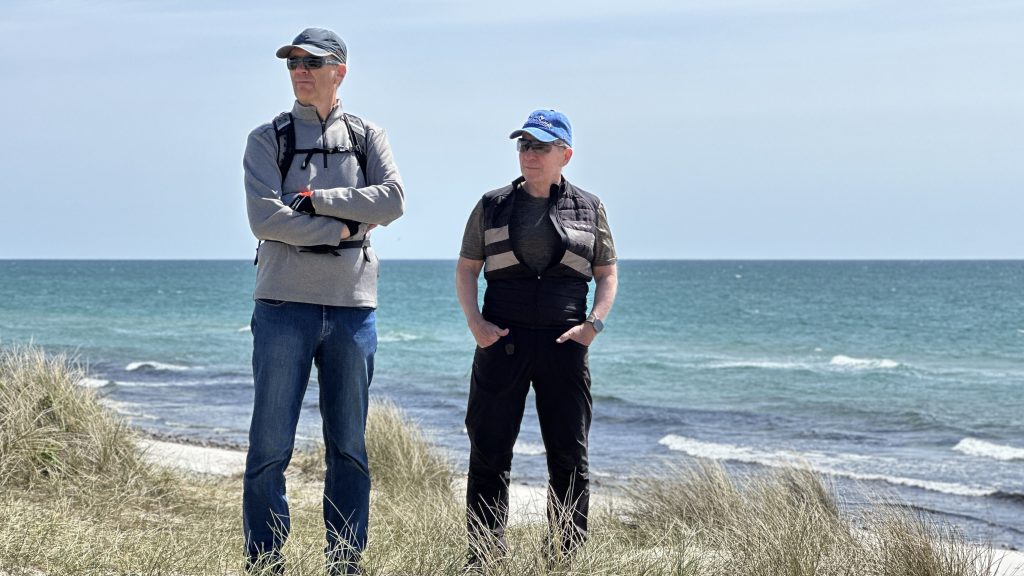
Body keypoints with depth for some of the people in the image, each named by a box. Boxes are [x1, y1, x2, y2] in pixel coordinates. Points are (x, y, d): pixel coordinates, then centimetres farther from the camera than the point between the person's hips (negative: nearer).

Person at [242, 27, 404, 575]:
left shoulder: (367, 137, 12)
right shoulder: (268, 139, 5)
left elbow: (392, 200, -6)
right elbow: (264, 217, -10)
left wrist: (315, 198, -10)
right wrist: (343, 227, -10)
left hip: (352, 305, 2)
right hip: (284, 304, -2)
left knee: (349, 447, 7)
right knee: (270, 446, -3)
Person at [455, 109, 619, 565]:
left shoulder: (588, 209, 9)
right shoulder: (493, 206, 8)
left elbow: (607, 275, 11)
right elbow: (466, 268, 10)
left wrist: (593, 323, -5)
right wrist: (474, 321, -5)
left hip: (564, 344, 0)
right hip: (502, 340, 0)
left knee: (569, 458, 2)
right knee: (488, 454, 0)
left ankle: (566, 559, 11)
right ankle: (484, 561, 6)